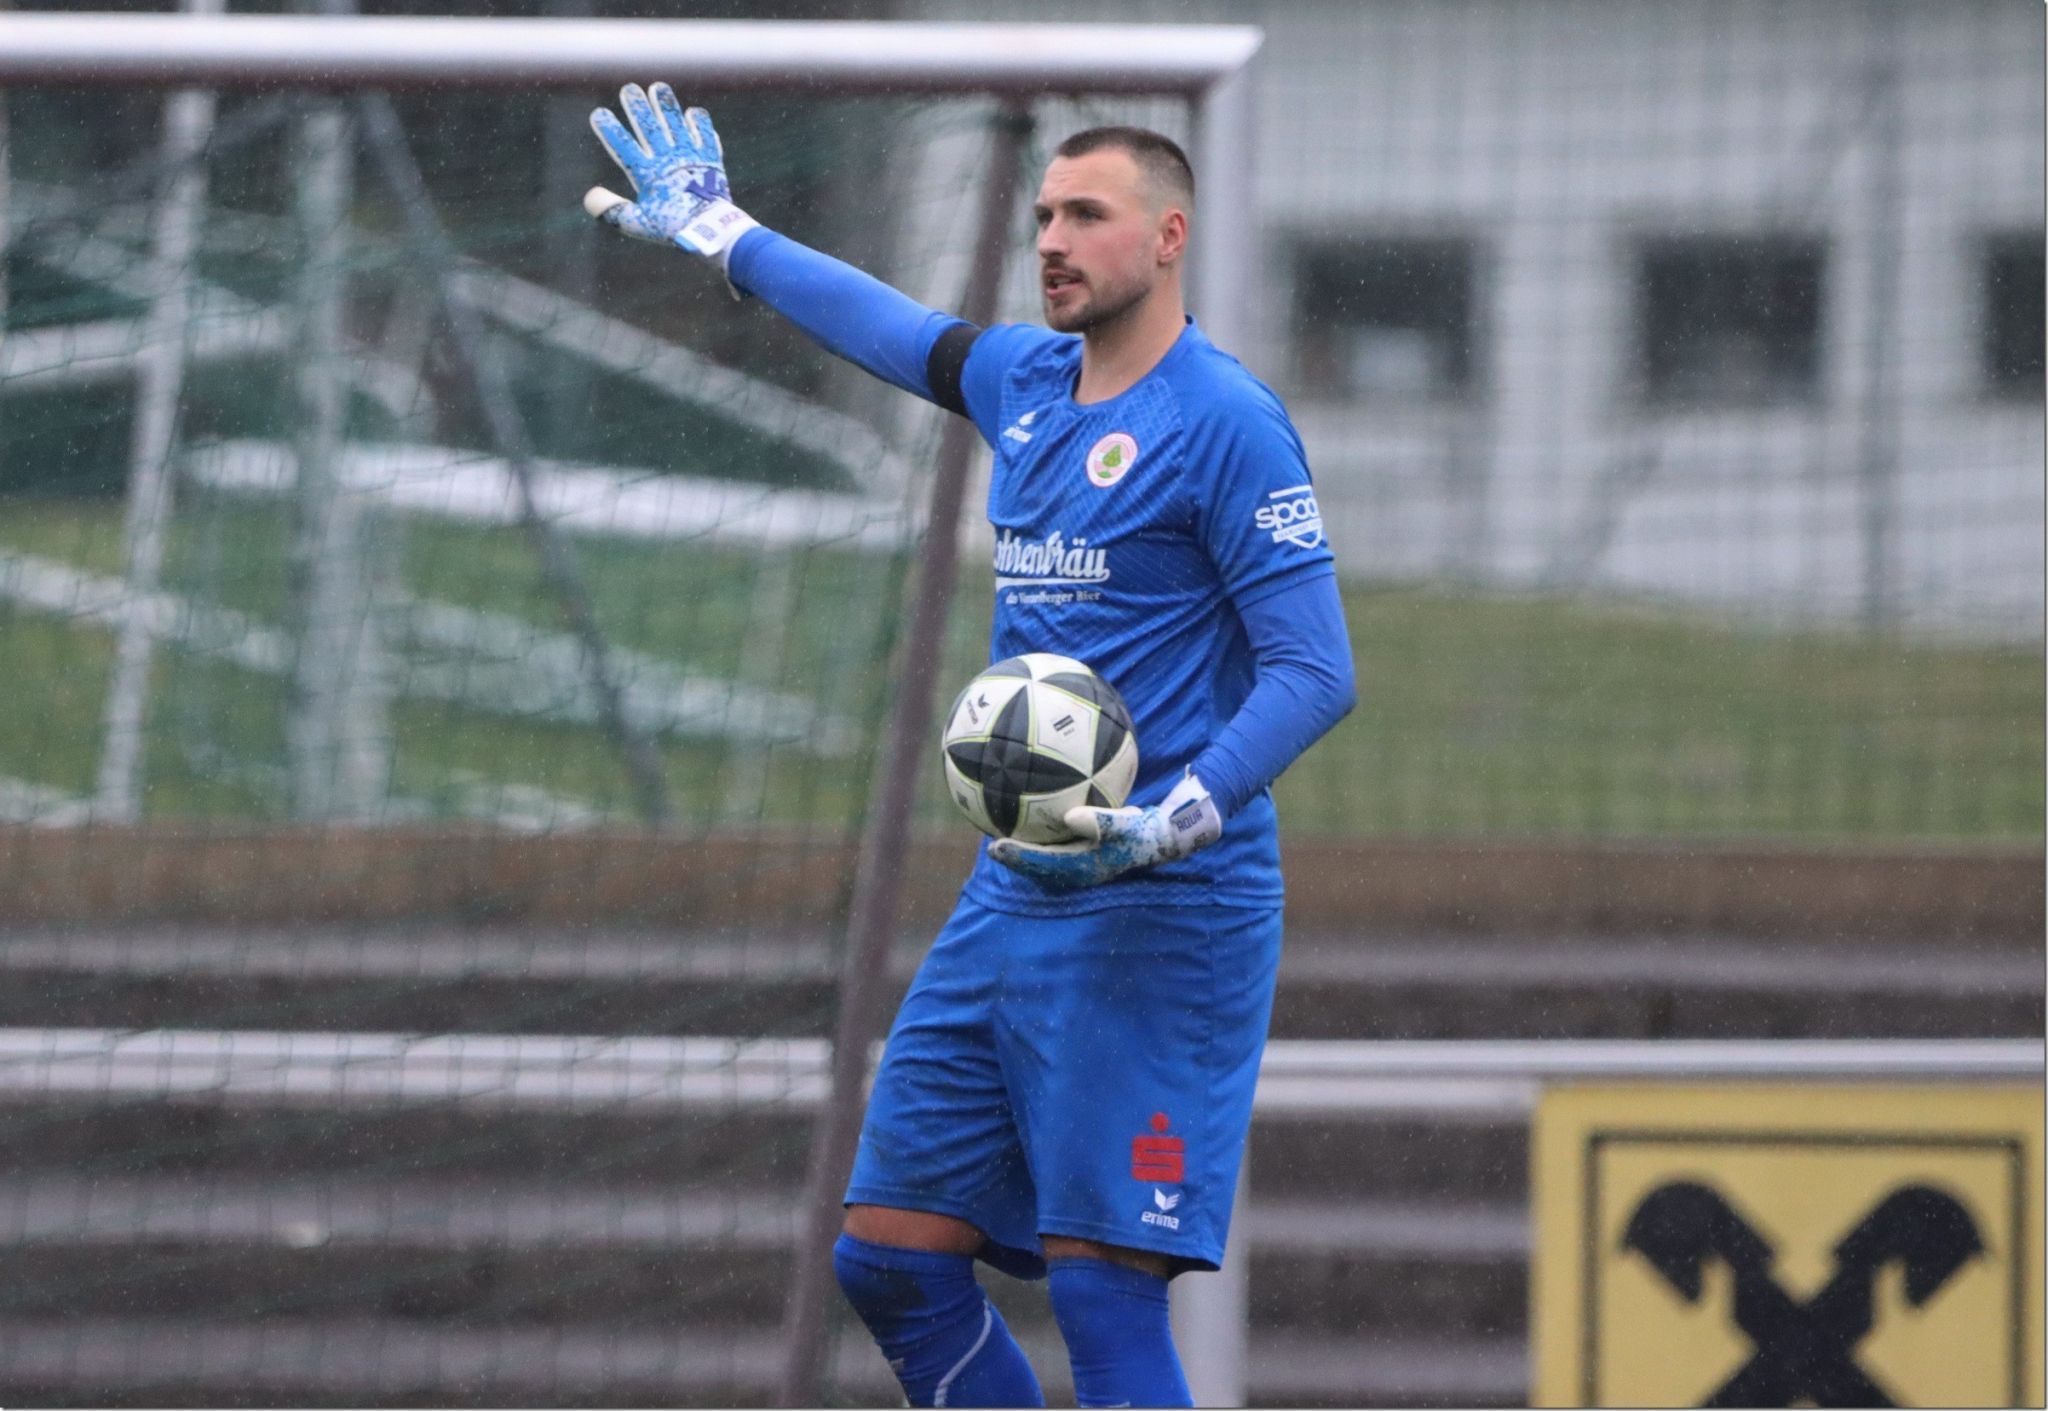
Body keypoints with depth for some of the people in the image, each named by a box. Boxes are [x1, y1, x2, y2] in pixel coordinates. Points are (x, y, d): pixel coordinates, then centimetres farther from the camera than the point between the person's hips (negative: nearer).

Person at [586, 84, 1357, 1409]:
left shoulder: (1226, 423, -10)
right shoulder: (1026, 381, 13)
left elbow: (1316, 670, -14)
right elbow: (890, 326, 34)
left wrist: (1176, 823, -27)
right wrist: (726, 236, 48)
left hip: (1160, 912, -8)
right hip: (1012, 899, 8)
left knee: (1104, 1294, -13)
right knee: (892, 1260, 6)